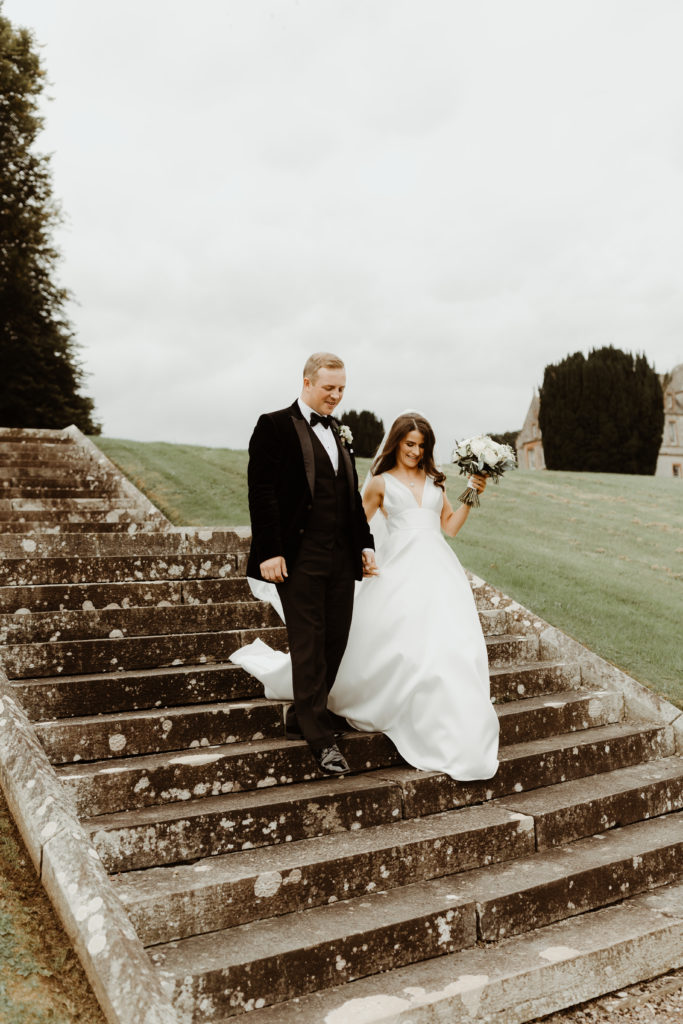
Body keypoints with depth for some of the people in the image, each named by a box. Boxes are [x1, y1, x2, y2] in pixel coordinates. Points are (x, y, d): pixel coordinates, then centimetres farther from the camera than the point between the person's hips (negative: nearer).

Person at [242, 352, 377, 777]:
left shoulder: (340, 432, 18)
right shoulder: (275, 426, -3)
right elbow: (262, 492, -10)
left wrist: (365, 544, 15)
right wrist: (269, 552, -17)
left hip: (341, 558, 7)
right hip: (299, 558, -7)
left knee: (336, 640, 9)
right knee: (308, 643, -2)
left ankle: (304, 716, 26)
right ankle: (320, 737, 5)